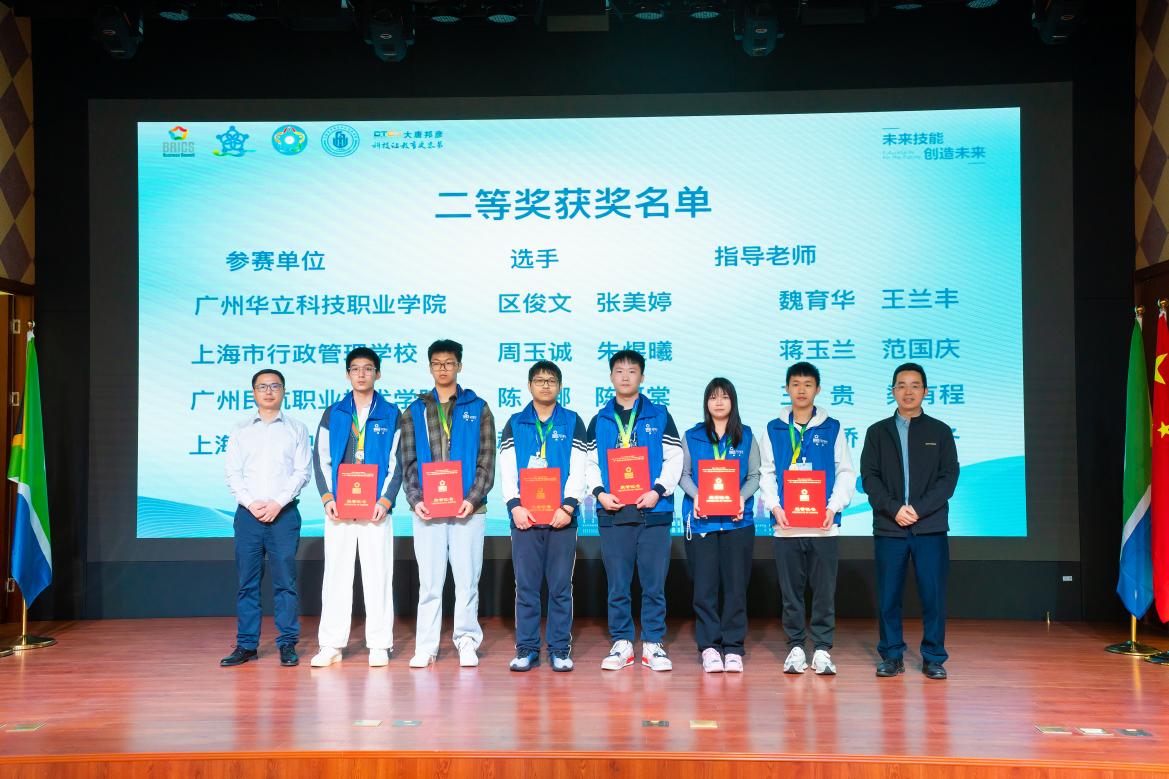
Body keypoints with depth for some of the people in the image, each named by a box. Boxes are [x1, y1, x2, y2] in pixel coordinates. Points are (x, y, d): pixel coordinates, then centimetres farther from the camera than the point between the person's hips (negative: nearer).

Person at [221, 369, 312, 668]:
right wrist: (251, 503, -9)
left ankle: (287, 644, 3)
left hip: (284, 513, -1)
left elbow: (302, 472, 1)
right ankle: (246, 645, 8)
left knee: (285, 581, -3)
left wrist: (278, 503, -11)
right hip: (248, 514, 2)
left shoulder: (296, 429, 8)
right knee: (246, 581, 2)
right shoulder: (240, 430, 12)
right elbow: (232, 472, 6)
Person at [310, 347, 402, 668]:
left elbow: (396, 463, 3)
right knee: (336, 574, 3)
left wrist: (385, 501, -9)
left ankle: (379, 644, 7)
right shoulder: (333, 413, 10)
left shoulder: (391, 414, 6)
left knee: (378, 575, 0)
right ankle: (331, 644, 8)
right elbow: (321, 459, 7)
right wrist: (327, 498, -5)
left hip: (376, 508, -1)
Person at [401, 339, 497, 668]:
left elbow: (486, 461, 2)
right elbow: (408, 462, 7)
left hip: (467, 509, -1)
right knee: (429, 582, 3)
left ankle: (467, 643, 12)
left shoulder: (478, 409, 8)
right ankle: (426, 647, 9)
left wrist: (473, 498, -10)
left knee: (467, 579, 2)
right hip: (427, 510, 1)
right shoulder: (415, 411, 12)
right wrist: (414, 499, -7)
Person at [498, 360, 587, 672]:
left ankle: (560, 649, 8)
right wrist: (515, 505, -9)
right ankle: (526, 649, 9)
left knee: (561, 586, 1)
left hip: (562, 517, -1)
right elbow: (507, 470, 5)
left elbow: (578, 470, 2)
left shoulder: (573, 423, 9)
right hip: (524, 517, 1)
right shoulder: (515, 424, 12)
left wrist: (568, 506, -10)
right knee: (526, 585, 2)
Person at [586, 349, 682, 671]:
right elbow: (590, 463, 10)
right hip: (612, 513, 1)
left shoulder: (659, 416, 6)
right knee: (618, 585, 5)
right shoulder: (599, 420, 11)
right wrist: (599, 493, -6)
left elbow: (674, 459, 2)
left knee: (654, 583, 2)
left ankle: (653, 644, 11)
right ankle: (621, 643, 15)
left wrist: (658, 491, -10)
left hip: (654, 512, -1)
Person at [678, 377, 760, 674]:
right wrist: (695, 495, -12)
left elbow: (755, 476, 7)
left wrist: (742, 497, -11)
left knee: (736, 584, 0)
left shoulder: (746, 436, 9)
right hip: (701, 520, 0)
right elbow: (683, 474, 6)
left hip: (737, 520, 0)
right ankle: (708, 647, 5)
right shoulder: (692, 436, 9)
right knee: (704, 585, -1)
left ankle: (733, 648, 7)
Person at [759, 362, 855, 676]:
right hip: (785, 525, 1)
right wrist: (774, 505, -7)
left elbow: (846, 472, 4)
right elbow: (767, 473, 8)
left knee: (824, 591, 1)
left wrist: (834, 506, -9)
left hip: (823, 524, -1)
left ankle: (822, 650, 10)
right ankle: (795, 647, 15)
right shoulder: (774, 429, 8)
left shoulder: (832, 428, 5)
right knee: (791, 591, 6)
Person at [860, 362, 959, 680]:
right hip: (888, 528, 1)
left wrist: (918, 510, -11)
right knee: (888, 596, 2)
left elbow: (949, 478, 1)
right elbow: (869, 478, 2)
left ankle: (933, 658, 9)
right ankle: (892, 656, 13)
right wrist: (895, 509, -12)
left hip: (931, 528, -1)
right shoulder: (877, 432, 11)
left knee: (933, 595, -1)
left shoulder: (940, 431, 9)